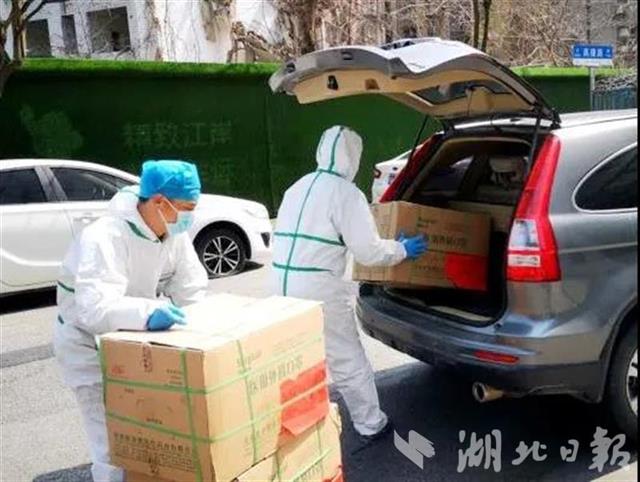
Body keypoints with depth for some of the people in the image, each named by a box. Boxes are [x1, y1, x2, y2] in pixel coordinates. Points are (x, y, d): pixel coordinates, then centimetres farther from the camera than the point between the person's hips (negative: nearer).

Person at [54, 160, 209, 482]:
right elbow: (95, 309, -46)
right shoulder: (104, 238, -33)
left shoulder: (175, 233, -11)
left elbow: (191, 291, -8)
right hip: (91, 349, -7)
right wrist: (148, 313, -62)